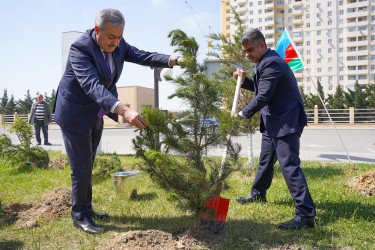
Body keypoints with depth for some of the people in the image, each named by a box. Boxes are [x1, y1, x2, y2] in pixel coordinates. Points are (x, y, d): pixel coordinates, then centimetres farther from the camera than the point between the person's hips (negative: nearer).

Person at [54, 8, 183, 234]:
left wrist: (174, 60, -25)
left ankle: (86, 210, 32)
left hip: (96, 115, 7)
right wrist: (123, 110, -55)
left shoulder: (118, 44, -5)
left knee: (87, 165, 17)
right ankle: (79, 216, 18)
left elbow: (142, 56, -9)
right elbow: (92, 85, -41)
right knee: (81, 167, 0)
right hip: (76, 114, -7)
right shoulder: (80, 49, -28)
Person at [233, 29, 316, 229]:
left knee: (289, 164, -13)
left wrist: (243, 114, -11)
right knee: (265, 160, 22)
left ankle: (306, 214, -8)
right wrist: (245, 81, 7)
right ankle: (258, 195, 41)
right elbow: (260, 88, 24)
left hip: (286, 122, -11)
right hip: (272, 122, 11)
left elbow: (263, 97, -22)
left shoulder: (271, 63, -18)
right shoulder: (265, 62, 15)